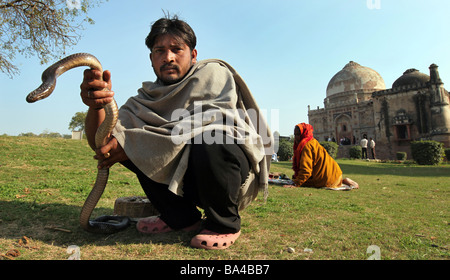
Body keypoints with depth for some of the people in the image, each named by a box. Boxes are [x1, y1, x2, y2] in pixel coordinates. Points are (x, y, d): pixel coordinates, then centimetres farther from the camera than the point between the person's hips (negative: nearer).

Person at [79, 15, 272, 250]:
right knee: (126, 143, -5)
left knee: (209, 141, -35)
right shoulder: (149, 97, 3)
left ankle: (224, 224, -8)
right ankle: (181, 217, 3)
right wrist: (97, 105, -29)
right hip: (184, 177, 5)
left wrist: (133, 144, -29)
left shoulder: (213, 73, -8)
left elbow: (208, 121, -28)